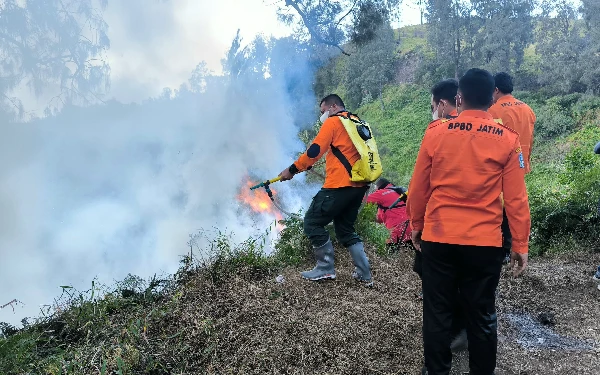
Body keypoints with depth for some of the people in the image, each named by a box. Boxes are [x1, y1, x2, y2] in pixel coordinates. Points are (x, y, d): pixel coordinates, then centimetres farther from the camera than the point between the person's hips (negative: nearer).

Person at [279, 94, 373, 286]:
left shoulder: (333, 122, -3)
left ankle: (326, 268, 5)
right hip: (359, 186, 9)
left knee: (312, 222, 3)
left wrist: (292, 170, -4)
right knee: (345, 228, 18)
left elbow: (315, 150, -11)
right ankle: (364, 273, 15)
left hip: (339, 185, -9)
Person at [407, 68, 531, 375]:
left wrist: (416, 225, 15)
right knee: (482, 315, 14)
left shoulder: (436, 133, -4)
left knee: (437, 312, 13)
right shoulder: (508, 139, -4)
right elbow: (516, 199, -3)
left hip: (438, 238, 0)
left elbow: (418, 188, 1)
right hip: (485, 242, 0)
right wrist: (520, 245, 5)